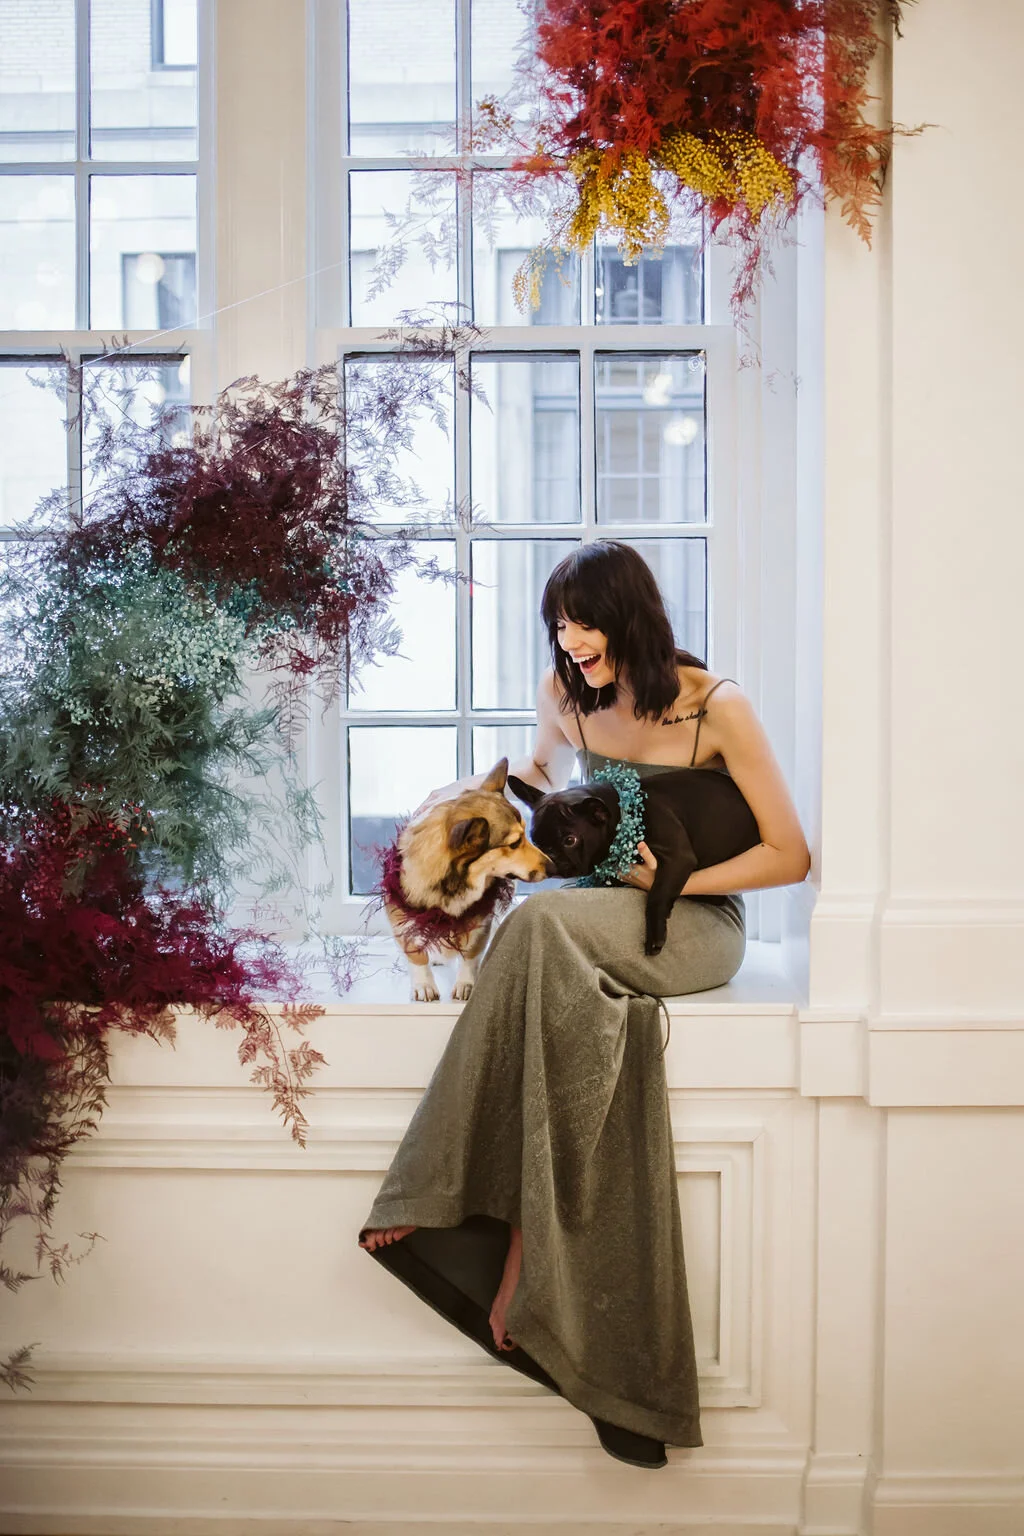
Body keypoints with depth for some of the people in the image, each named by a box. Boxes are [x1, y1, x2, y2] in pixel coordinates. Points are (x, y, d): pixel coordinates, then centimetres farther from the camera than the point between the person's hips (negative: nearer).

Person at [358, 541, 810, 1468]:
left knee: (545, 929, -36)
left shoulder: (717, 707, -7)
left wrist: (676, 879, -14)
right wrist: (478, 790, 13)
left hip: (696, 921, -4)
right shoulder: (564, 693, 8)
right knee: (568, 988, -35)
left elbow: (791, 856, -5)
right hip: (598, 916, 4)